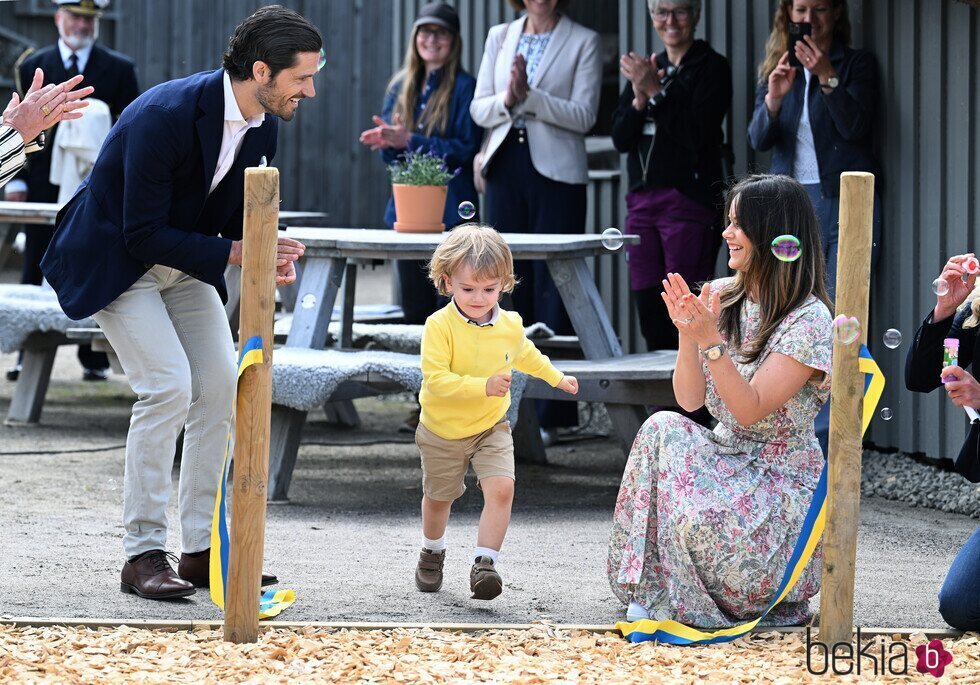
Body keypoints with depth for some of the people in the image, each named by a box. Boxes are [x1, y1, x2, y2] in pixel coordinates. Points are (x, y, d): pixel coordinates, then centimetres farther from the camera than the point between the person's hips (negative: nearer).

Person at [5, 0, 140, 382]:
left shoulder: (119, 69, 6)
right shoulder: (32, 67, 8)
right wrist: (17, 179, -2)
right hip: (45, 188, 1)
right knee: (36, 273, 3)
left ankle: (95, 360, 6)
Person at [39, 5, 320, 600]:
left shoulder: (262, 127, -6)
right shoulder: (164, 116, -31)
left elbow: (237, 217, 6)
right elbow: (143, 236, -28)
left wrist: (269, 259, -16)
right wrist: (233, 254, -31)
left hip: (186, 259, 8)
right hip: (116, 258, -8)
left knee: (222, 388, -3)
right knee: (168, 385, -20)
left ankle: (204, 549, 3)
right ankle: (143, 553, -12)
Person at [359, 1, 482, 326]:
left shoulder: (464, 88, -4)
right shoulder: (400, 87, 14)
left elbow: (467, 150, -11)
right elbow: (391, 156, 15)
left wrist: (410, 141, -17)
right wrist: (387, 141, -8)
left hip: (450, 212, -6)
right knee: (415, 308, 9)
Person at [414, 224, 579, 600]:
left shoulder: (511, 325, -7)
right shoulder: (439, 325, -23)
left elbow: (525, 355, 17)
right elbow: (435, 379, -30)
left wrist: (556, 378, 29)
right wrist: (483, 386, -38)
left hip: (491, 428, 2)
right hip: (442, 431, -2)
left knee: (501, 488, -20)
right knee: (438, 496, 17)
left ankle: (484, 562, -19)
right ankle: (432, 552, 45)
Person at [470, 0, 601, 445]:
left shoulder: (583, 43, 0)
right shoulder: (500, 37, 13)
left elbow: (584, 115, -8)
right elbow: (479, 108, 10)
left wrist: (529, 96, -18)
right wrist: (506, 101, -11)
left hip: (555, 173, -4)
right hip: (506, 167, 4)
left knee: (552, 287, -5)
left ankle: (549, 413, -3)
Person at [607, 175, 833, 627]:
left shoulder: (808, 319, -14)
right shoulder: (720, 298, 6)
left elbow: (750, 410, -20)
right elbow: (690, 400, 1)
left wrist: (710, 339, -27)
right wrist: (687, 334, -14)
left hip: (782, 481, -6)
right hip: (727, 459, 7)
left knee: (702, 518, -35)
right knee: (662, 428, -24)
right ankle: (653, 590, -17)